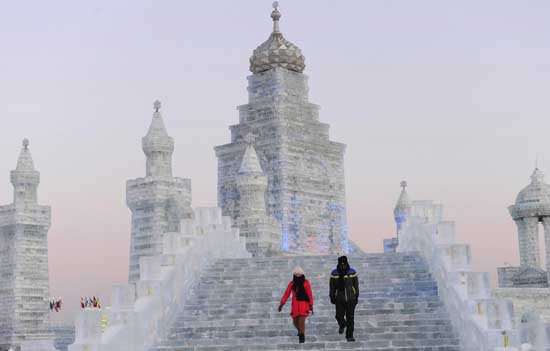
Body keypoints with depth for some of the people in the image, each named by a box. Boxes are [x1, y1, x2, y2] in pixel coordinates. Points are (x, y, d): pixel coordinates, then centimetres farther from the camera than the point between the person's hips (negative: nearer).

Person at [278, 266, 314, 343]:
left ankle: (302, 336, 10)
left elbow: (310, 294, -7)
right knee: (295, 322, 11)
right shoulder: (292, 283, -2)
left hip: (304, 304, -3)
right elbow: (286, 294, -1)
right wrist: (281, 304, -7)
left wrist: (311, 306, -7)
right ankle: (300, 330, 46)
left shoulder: (306, 282, -9)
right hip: (295, 305, 3)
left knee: (301, 321, -14)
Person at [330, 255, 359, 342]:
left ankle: (349, 336, 9)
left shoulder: (352, 272, -4)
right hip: (339, 299, 1)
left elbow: (356, 285, 3)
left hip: (350, 298, -1)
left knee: (350, 317, 0)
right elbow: (332, 286, 4)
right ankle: (342, 325, 32)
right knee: (339, 316, -3)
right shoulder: (334, 273, -3)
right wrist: (332, 297, 5)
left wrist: (356, 297, 2)